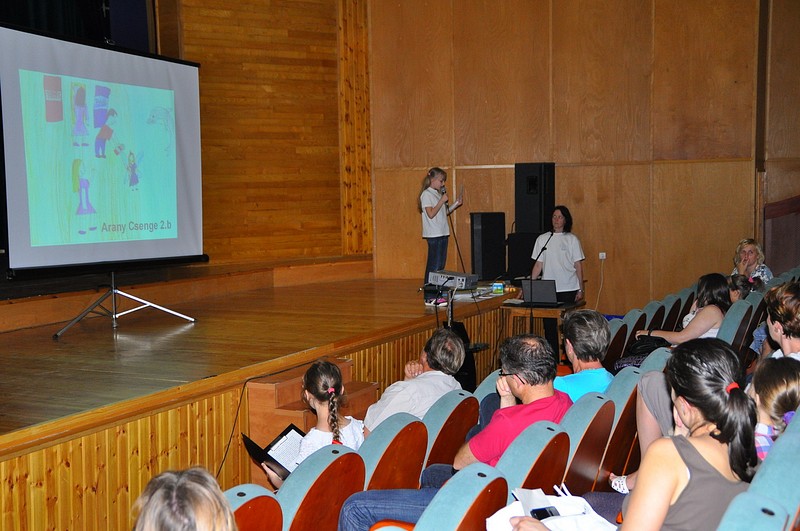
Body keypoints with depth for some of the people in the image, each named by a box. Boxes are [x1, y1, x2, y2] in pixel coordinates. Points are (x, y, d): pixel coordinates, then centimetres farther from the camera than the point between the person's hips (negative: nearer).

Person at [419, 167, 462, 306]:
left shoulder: (438, 194, 17)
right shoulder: (427, 194, -9)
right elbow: (431, 214, -18)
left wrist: (455, 204, 9)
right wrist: (442, 201, -18)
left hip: (442, 233, 9)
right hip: (433, 234, -9)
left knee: (440, 265, 9)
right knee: (434, 265, -9)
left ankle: (436, 295, 14)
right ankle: (429, 297, -7)